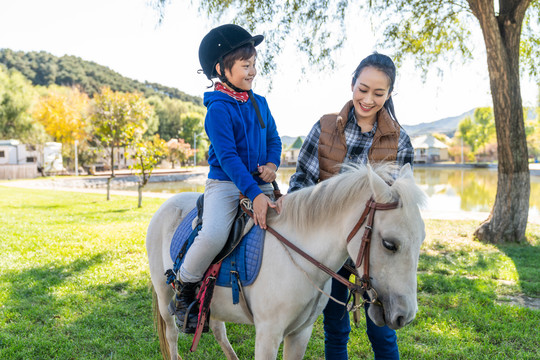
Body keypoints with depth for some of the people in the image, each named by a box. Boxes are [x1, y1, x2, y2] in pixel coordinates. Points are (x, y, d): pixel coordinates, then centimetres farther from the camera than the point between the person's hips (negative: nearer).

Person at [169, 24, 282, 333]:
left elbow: (273, 138, 20)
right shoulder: (219, 109, -10)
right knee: (213, 235, -30)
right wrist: (254, 194, -28)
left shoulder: (260, 103, 12)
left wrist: (273, 164, -4)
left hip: (259, 183, 7)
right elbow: (227, 156, -19)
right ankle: (184, 290, -3)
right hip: (226, 183, -7)